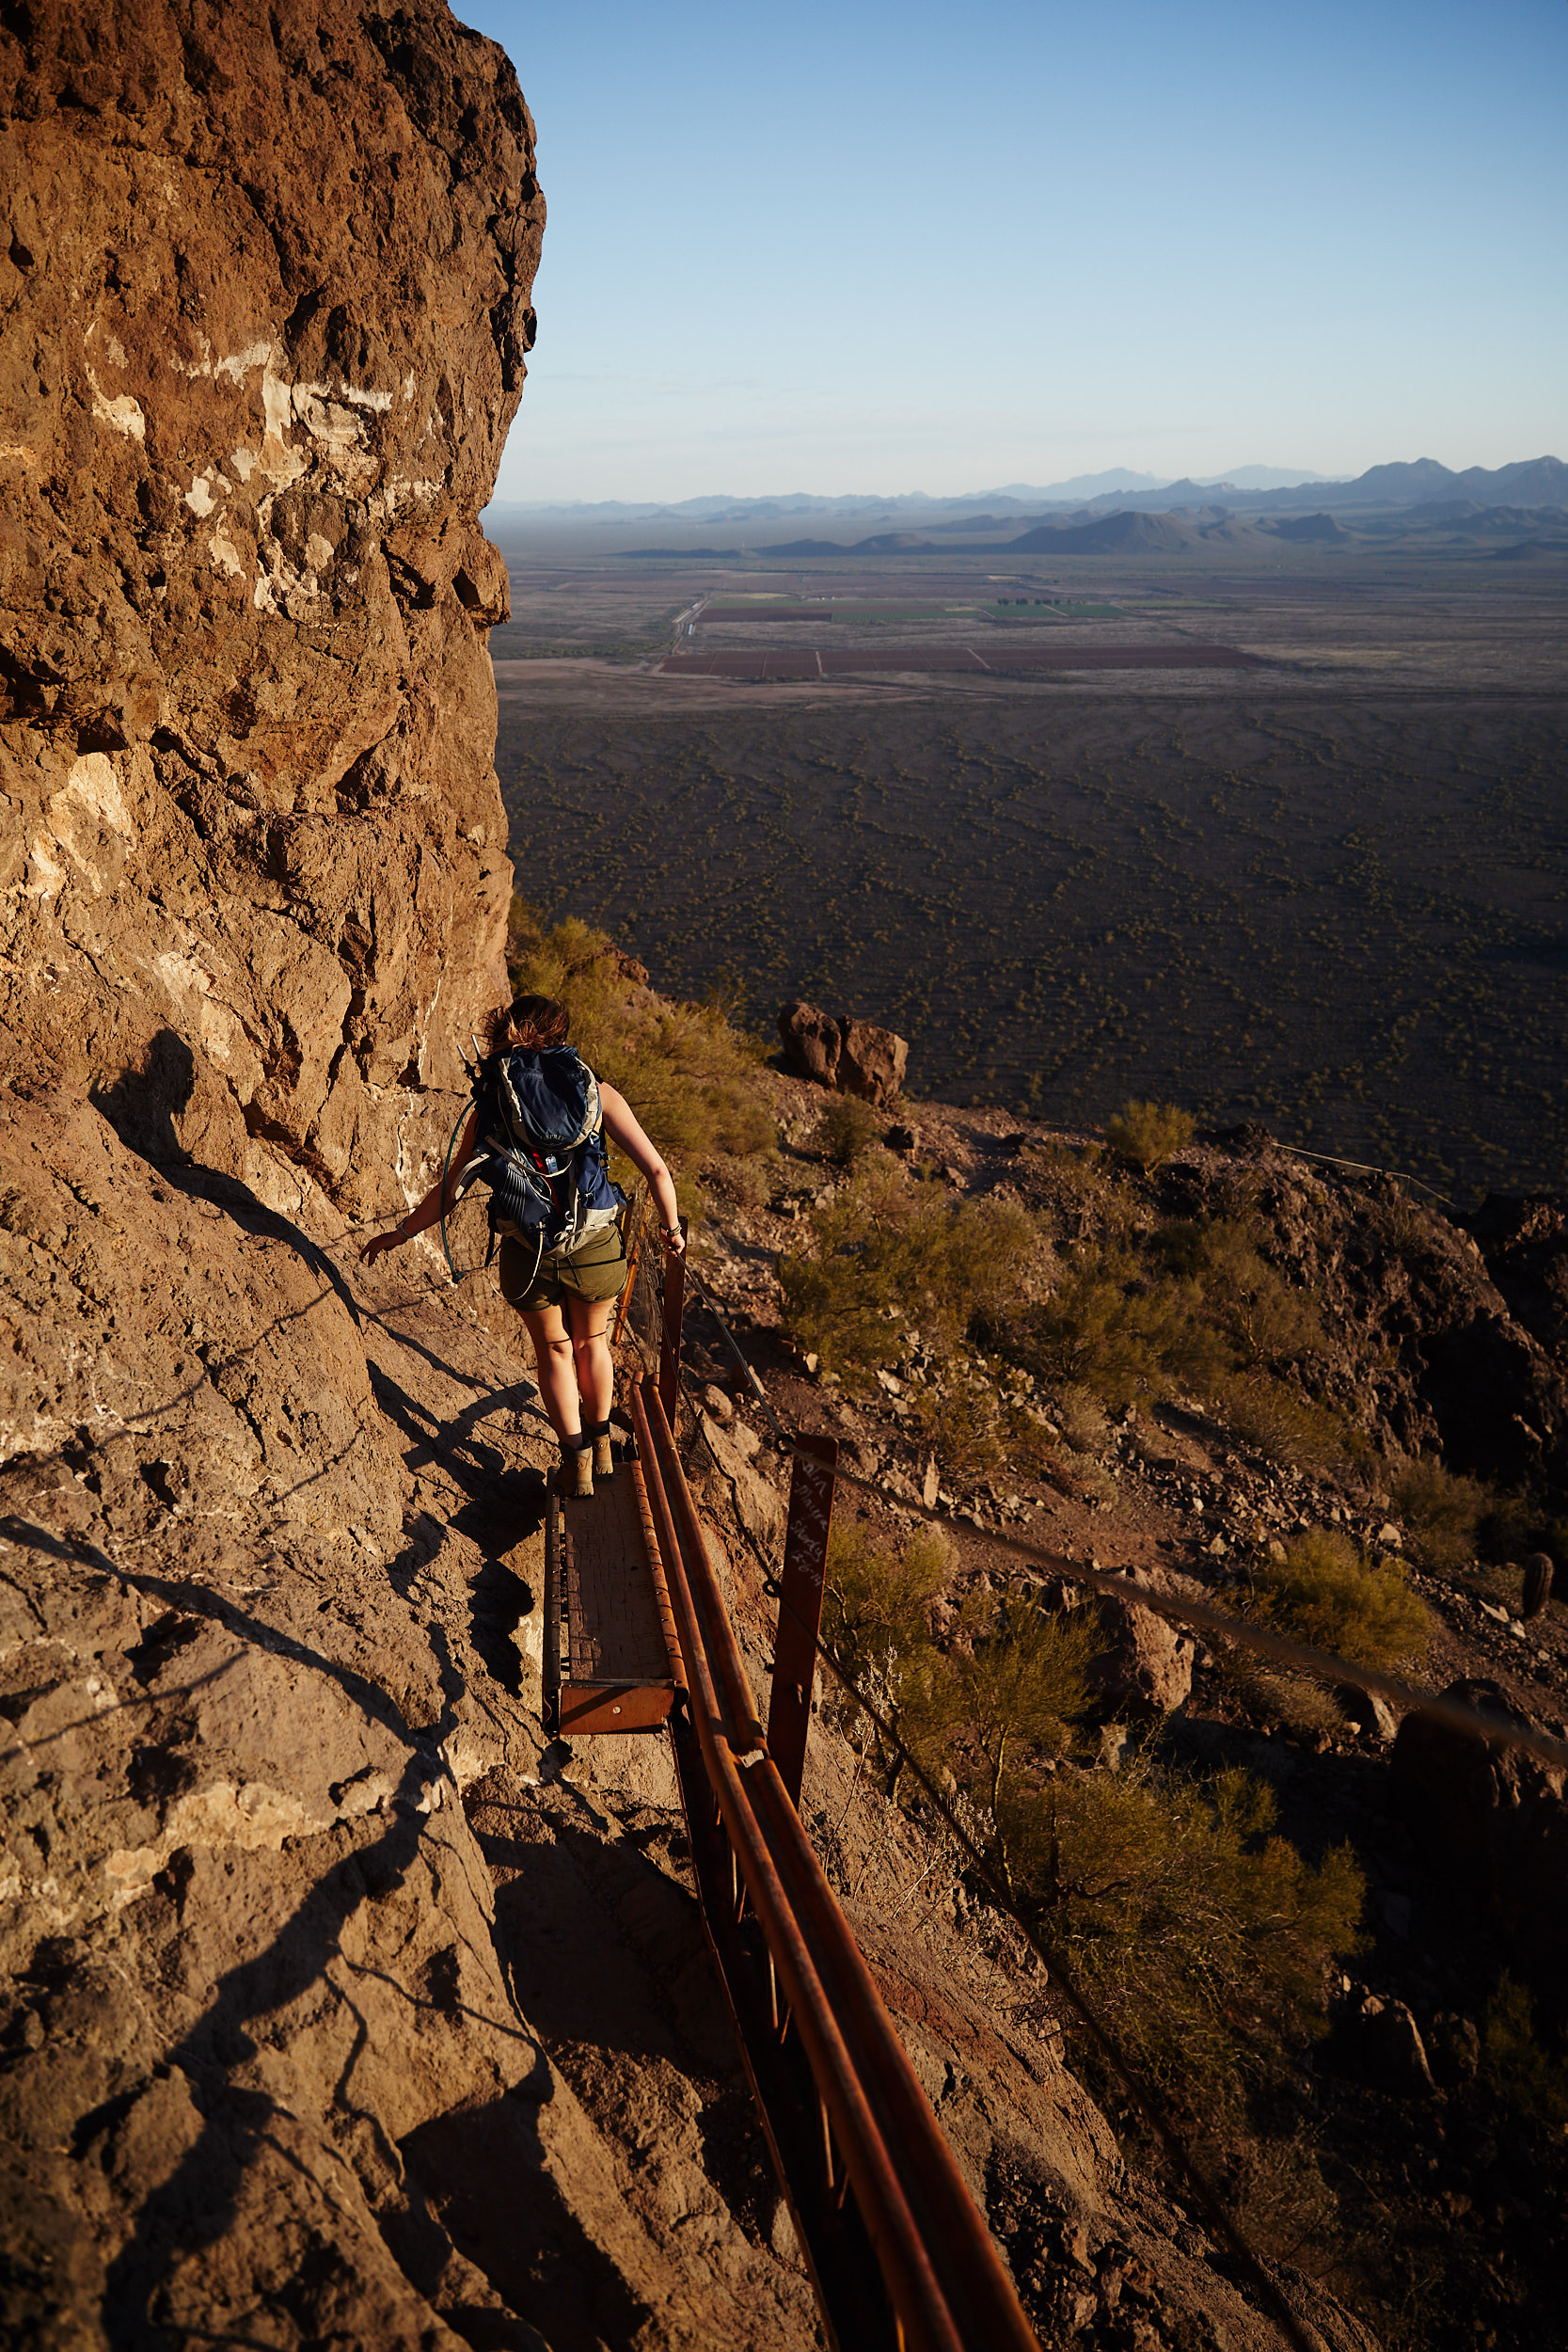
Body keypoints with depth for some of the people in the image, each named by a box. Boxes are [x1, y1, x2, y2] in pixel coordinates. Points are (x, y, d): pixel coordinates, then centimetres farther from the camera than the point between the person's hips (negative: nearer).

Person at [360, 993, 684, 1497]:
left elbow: (451, 1190, 2)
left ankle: (576, 1461, 31)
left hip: (528, 1255, 0)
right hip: (595, 1247, 0)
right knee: (591, 1342, 28)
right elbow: (656, 1170, -4)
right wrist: (671, 1227, 12)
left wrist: (399, 1234, 16)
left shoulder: (491, 1104, 1)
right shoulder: (595, 1091, -2)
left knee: (553, 1350, 26)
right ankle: (600, 1445, 46)